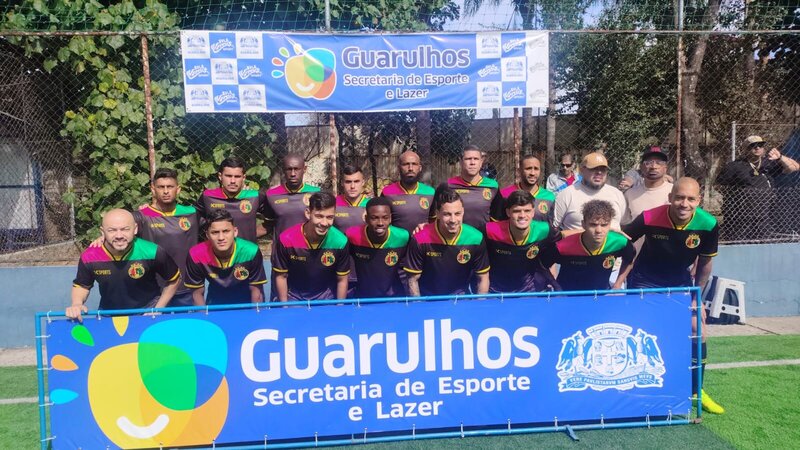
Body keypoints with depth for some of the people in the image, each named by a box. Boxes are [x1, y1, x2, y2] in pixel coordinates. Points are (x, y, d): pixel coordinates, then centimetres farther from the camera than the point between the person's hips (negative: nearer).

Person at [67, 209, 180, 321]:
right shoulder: (89, 257, -19)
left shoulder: (152, 253, -25)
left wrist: (158, 310, -9)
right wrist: (77, 304, -16)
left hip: (147, 309, -2)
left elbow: (174, 280, -7)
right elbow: (81, 285, 3)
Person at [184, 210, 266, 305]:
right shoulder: (196, 255, -23)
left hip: (246, 301, -2)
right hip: (215, 302, 2)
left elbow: (256, 289, -14)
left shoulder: (251, 252, -27)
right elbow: (197, 292, -9)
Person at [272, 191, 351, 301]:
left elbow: (342, 280, -8)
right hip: (293, 297, 0)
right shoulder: (286, 240, -23)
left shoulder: (340, 242, -21)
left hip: (326, 298, 1)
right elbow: (281, 276, -9)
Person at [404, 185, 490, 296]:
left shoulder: (476, 238, -14)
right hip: (427, 298, 0)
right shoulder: (420, 240, -20)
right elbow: (413, 280, -9)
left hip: (459, 296, 1)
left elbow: (483, 278, -3)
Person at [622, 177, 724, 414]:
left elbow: (704, 263, -3)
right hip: (645, 281, -2)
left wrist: (696, 298, 3)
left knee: (698, 333, 1)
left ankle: (697, 391, 22)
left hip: (680, 283, 3)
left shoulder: (708, 224, -19)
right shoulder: (649, 218, -28)